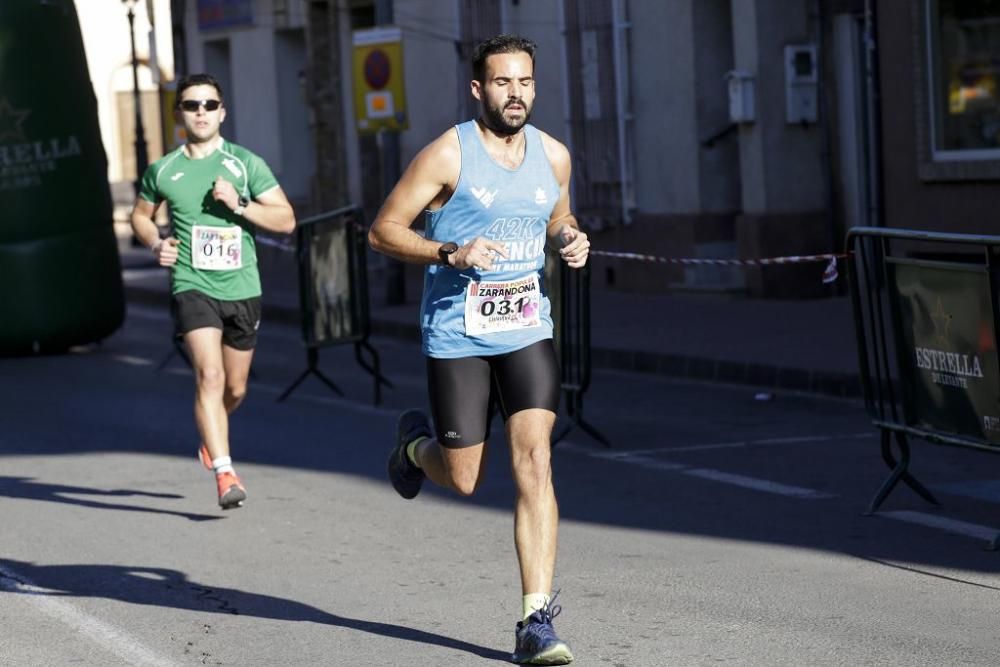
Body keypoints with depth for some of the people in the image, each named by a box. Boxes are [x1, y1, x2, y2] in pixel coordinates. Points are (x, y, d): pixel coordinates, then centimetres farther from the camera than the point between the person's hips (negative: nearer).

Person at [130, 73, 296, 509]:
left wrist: (239, 203, -16)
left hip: (242, 288, 2)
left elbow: (286, 219, -2)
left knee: (235, 389, 14)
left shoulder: (246, 163, 1)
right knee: (210, 376, -22)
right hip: (192, 287, -2)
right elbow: (140, 215, 20)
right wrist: (154, 244, 0)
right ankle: (224, 472, -26)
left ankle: (211, 436, 47)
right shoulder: (163, 170, 3)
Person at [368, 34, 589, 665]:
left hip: (528, 333, 3)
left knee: (535, 463, -13)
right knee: (463, 480, 6)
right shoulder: (448, 154, -10)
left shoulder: (553, 155, 4)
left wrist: (572, 241, -1)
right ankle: (416, 441, 44)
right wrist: (451, 253, -21)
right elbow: (384, 230, -7)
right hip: (457, 336, -3)